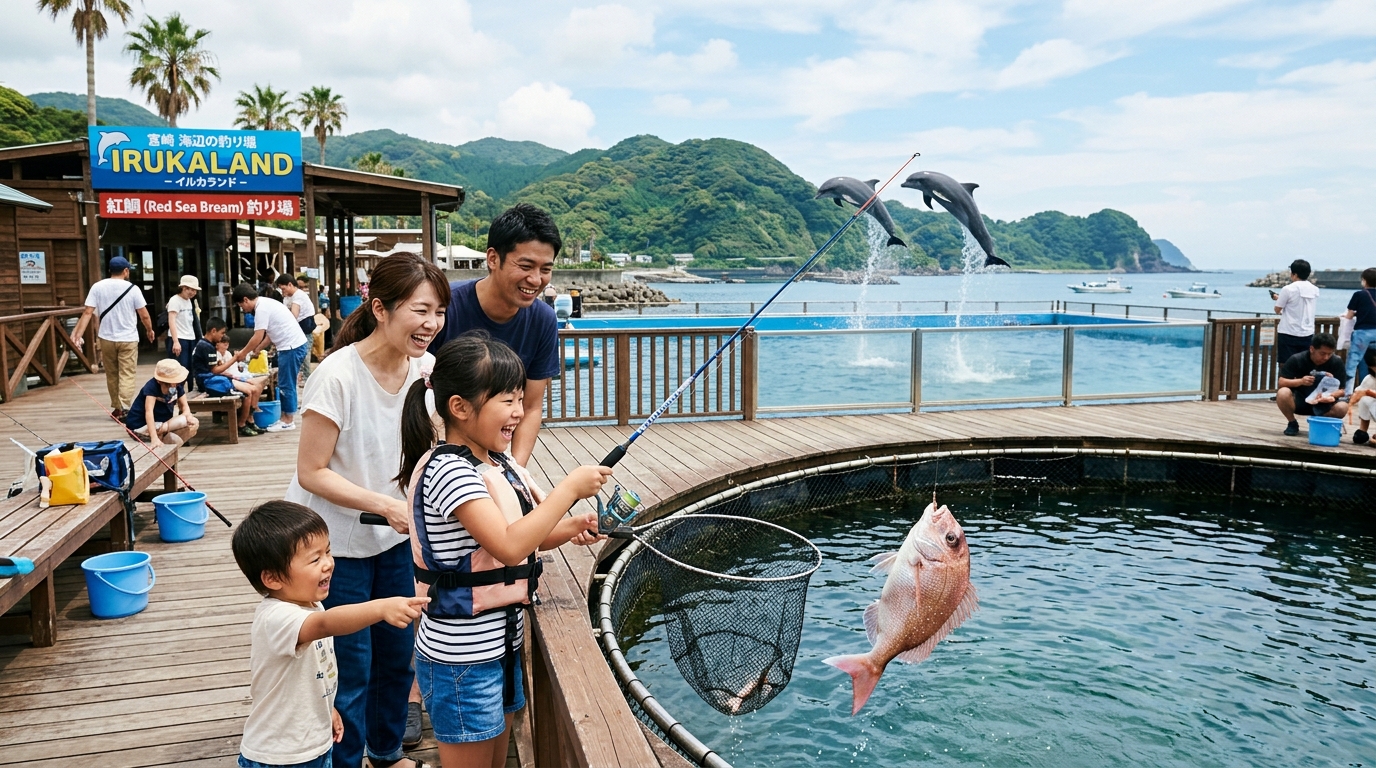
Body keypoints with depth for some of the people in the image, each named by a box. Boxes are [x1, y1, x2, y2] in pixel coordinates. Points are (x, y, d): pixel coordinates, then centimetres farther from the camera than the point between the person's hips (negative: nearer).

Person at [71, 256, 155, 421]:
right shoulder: (132, 289, -7)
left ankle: (116, 408, 23)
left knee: (112, 375, 15)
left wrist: (78, 335, -8)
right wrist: (149, 330, 14)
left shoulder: (97, 287, -2)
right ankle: (124, 409, -12)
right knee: (126, 375, -1)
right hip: (128, 339, -2)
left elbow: (88, 313, -8)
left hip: (106, 339, 2)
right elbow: (144, 315, -4)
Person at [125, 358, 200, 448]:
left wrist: (188, 415, -27)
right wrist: (154, 438, -48)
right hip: (141, 426, -7)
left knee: (194, 424, -14)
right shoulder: (152, 387, -28)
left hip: (162, 422, 7)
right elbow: (149, 412, -37)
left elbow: (184, 405, -1)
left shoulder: (178, 385, -9)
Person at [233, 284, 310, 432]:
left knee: (286, 385, -2)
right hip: (293, 345, 10)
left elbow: (257, 337, -15)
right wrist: (256, 350, 20)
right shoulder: (265, 303, 16)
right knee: (285, 384, 14)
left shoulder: (261, 308, -15)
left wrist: (243, 353, -2)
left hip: (291, 347, -10)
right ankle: (287, 418, 20)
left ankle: (288, 421, 4)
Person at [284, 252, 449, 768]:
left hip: (395, 537, 6)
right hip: (338, 544, -6)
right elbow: (312, 473, -19)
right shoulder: (337, 375, -26)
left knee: (398, 655, 20)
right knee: (350, 671, 6)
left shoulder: (424, 368, -9)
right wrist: (386, 505, -29)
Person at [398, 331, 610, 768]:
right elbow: (509, 547, -32)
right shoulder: (448, 470, -22)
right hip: (460, 658, -9)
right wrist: (569, 489, -26)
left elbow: (527, 535, 13)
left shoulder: (501, 465, 5)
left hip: (501, 643, 9)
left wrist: (571, 528, -7)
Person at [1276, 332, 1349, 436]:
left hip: (1323, 404, 1)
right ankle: (1292, 423, -5)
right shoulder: (1296, 359, -13)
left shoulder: (1336, 363, -9)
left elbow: (1342, 390, -7)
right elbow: (1282, 382, -15)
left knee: (1342, 407, -31)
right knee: (1283, 393, -34)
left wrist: (1331, 395, -29)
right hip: (1299, 400, -1)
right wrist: (1300, 381, -33)